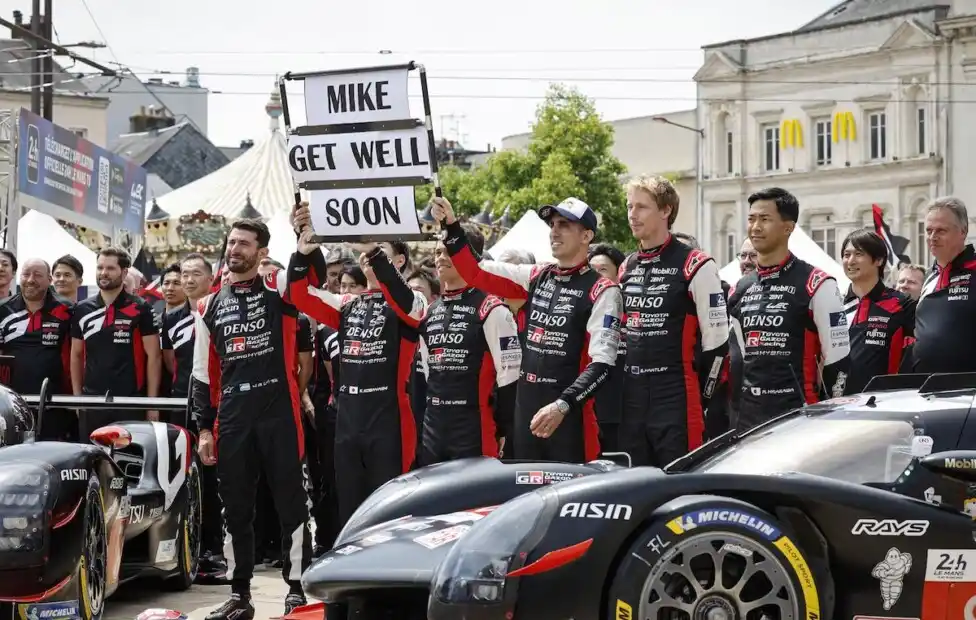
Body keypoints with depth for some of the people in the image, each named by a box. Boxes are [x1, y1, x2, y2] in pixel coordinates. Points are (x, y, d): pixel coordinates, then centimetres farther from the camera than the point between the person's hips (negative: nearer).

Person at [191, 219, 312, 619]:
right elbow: (204, 375, 14)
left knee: (291, 503, 0)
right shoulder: (211, 308, 13)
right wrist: (205, 428, 9)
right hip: (231, 418, 4)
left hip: (280, 414, -3)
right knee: (235, 508, 8)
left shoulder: (279, 291, 5)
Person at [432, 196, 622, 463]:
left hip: (572, 418, -6)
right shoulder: (535, 278, 12)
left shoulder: (601, 291, -7)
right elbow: (476, 272, 17)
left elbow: (602, 364, -14)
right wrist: (451, 226, 5)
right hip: (526, 413, 6)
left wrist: (563, 406, -23)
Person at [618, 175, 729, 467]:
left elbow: (716, 342, -7)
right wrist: (623, 393, 17)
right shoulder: (626, 268, 15)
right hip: (632, 404, 7)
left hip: (677, 403, -7)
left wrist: (700, 401, -4)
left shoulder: (695, 267, -7)